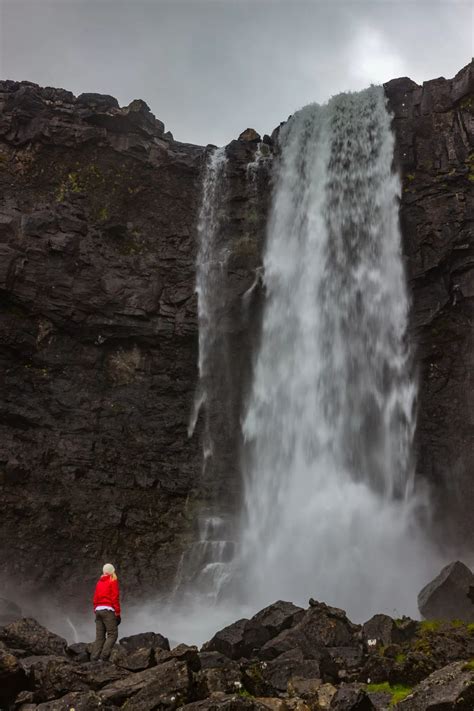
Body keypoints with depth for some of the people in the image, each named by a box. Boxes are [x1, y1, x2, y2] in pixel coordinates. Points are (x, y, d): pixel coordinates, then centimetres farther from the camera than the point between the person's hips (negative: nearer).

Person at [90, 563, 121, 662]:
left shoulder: (99, 583, 17)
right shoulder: (113, 581, 0)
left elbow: (95, 599, 14)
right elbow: (115, 598, -7)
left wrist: (96, 612, 18)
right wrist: (117, 613, -5)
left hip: (98, 610, 6)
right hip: (108, 610, -6)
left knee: (99, 636, 7)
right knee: (112, 634, -5)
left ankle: (94, 658, -1)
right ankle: (104, 656, -19)